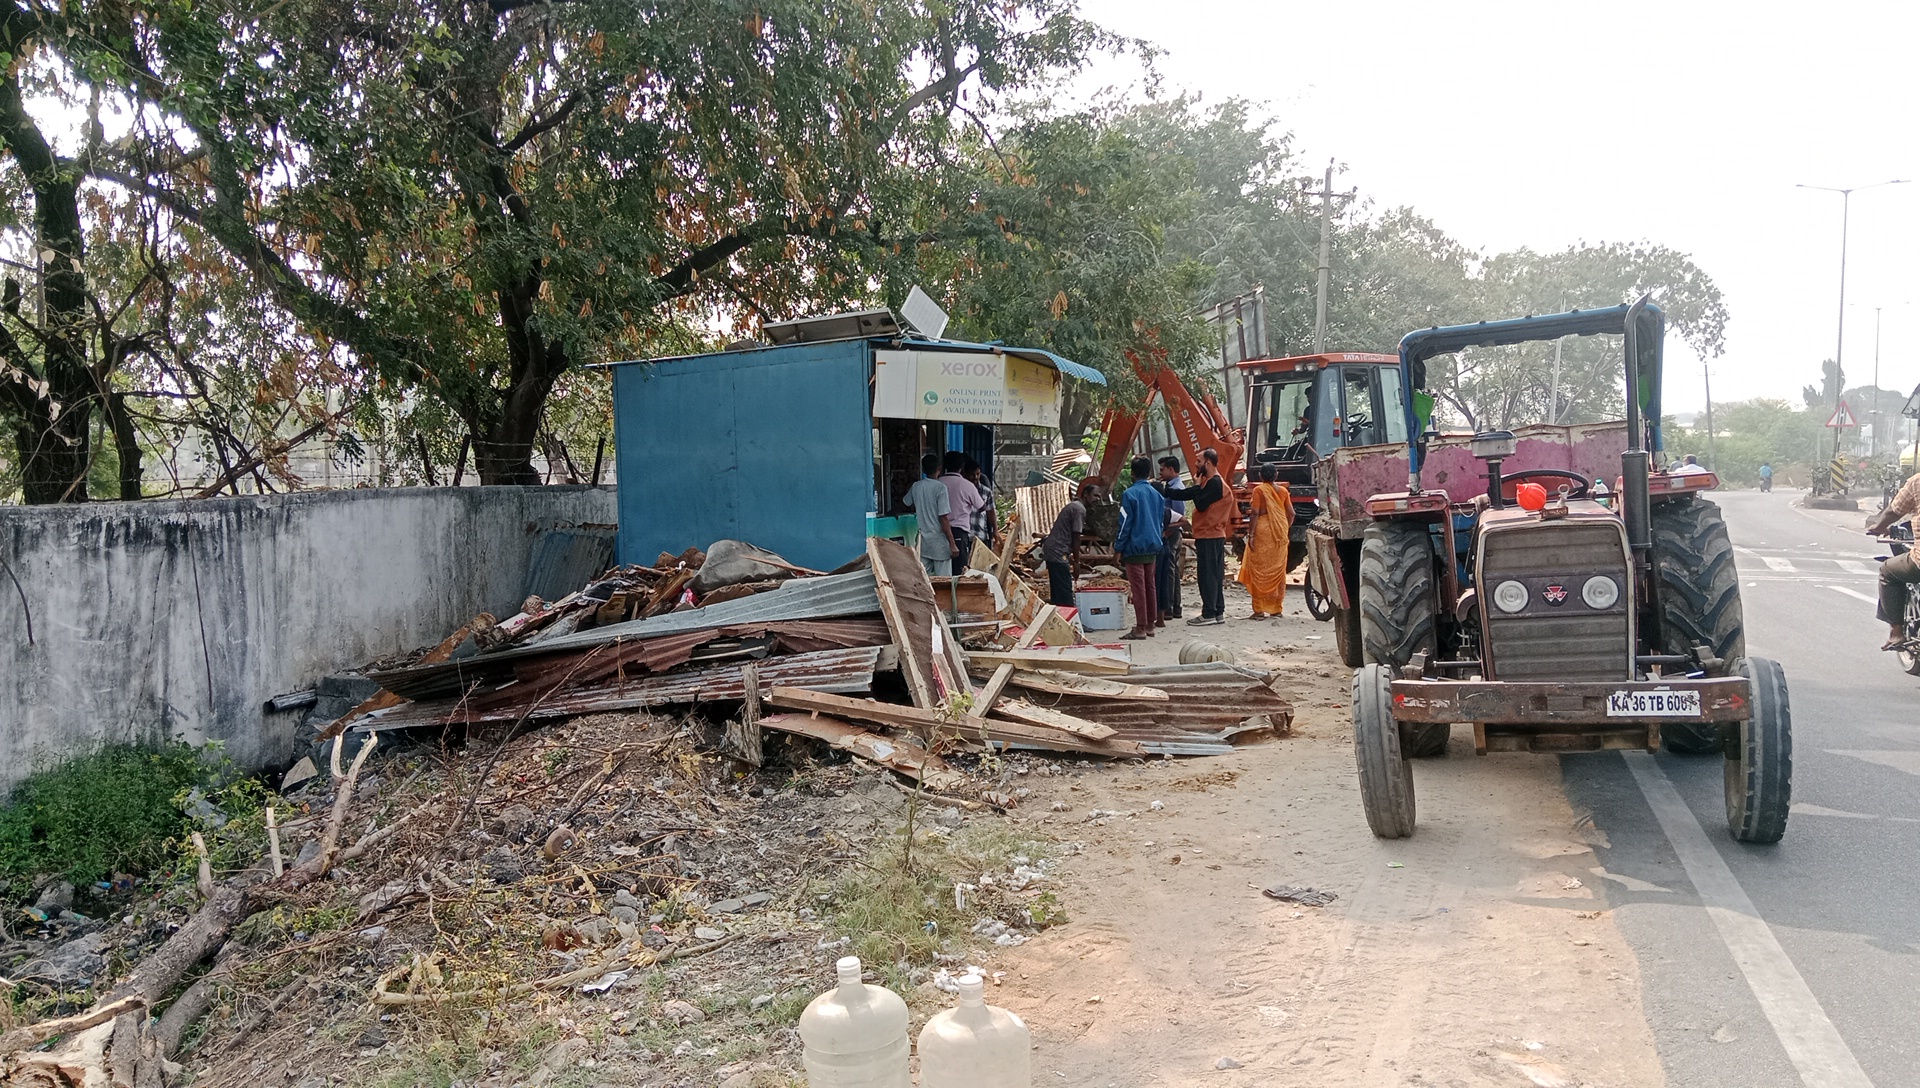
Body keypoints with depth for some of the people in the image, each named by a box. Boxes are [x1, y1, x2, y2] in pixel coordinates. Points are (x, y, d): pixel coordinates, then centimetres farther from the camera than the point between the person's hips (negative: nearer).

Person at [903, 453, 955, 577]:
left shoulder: (916, 486, 3)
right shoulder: (940, 488, -13)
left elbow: (905, 503, 24)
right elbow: (943, 519, -16)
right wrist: (952, 544, -14)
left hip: (922, 540, 6)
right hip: (939, 541, -6)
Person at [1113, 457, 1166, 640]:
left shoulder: (1130, 494, -12)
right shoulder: (1156, 494, 9)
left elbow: (1125, 524, -12)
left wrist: (1118, 549, -6)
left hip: (1134, 548, -7)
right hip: (1152, 547, 7)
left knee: (1137, 588, -5)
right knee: (1150, 586, 13)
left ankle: (1140, 628, -5)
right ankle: (1150, 624, 17)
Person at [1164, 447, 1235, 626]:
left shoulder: (1215, 483, -14)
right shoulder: (1210, 482, 18)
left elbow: (1201, 504, -20)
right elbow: (1184, 494, 16)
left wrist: (1197, 485, -7)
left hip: (1209, 537, -10)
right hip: (1213, 536, 10)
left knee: (1208, 575, -7)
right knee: (1215, 575, 11)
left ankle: (1209, 614, -5)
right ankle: (1218, 612, 16)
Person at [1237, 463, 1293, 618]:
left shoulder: (1259, 490, -5)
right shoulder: (1283, 491, 8)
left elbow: (1256, 513, -12)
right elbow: (1291, 513, 7)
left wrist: (1251, 533, -11)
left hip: (1263, 530, -5)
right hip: (1280, 532, 5)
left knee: (1259, 570, -1)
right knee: (1278, 570, 11)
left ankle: (1259, 609, -5)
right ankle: (1276, 608, 15)